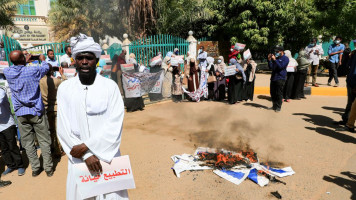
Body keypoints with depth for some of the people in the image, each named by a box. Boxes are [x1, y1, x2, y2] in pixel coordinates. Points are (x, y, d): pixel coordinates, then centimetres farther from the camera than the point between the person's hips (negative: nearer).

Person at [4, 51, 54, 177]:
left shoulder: (7, 72, -2)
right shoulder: (32, 71, -13)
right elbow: (46, 68, 8)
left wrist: (26, 62, 34)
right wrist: (43, 59, 28)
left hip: (20, 113, 4)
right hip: (36, 111, -3)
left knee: (28, 143, 11)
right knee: (44, 141, 5)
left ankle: (35, 169, 20)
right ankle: (48, 169, 12)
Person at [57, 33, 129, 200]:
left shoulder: (110, 86, -6)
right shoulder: (64, 88, -1)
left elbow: (115, 124, -12)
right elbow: (63, 129, -3)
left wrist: (86, 146, -14)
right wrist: (86, 155, -10)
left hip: (107, 156, -1)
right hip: (78, 158, 1)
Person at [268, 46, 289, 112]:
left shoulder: (285, 58, -2)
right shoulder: (276, 58, 14)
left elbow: (281, 66, -17)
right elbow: (270, 67, 10)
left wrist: (274, 60, -20)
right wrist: (269, 60, -2)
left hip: (280, 78, -6)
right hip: (273, 78, 6)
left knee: (279, 93, -4)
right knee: (272, 93, 10)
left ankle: (278, 107, 6)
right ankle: (274, 106, 24)